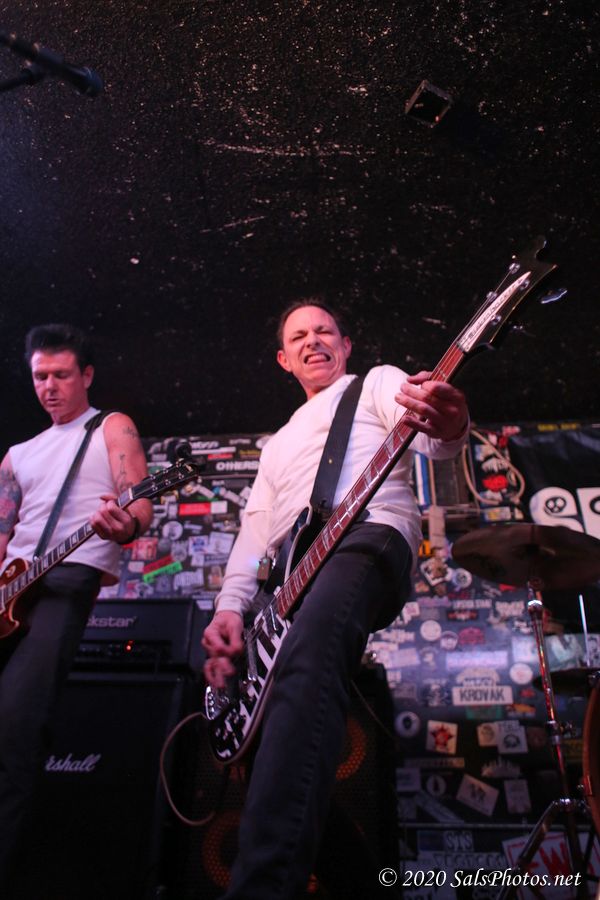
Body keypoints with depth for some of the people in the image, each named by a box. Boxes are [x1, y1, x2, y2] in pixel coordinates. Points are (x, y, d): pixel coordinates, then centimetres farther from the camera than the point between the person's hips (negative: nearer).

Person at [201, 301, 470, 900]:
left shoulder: (377, 383, 20)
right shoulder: (280, 442, 35)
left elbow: (424, 437, -4)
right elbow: (255, 530, 23)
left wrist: (448, 428, -31)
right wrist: (229, 607, 5)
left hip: (367, 535, -7)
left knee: (307, 658, -36)